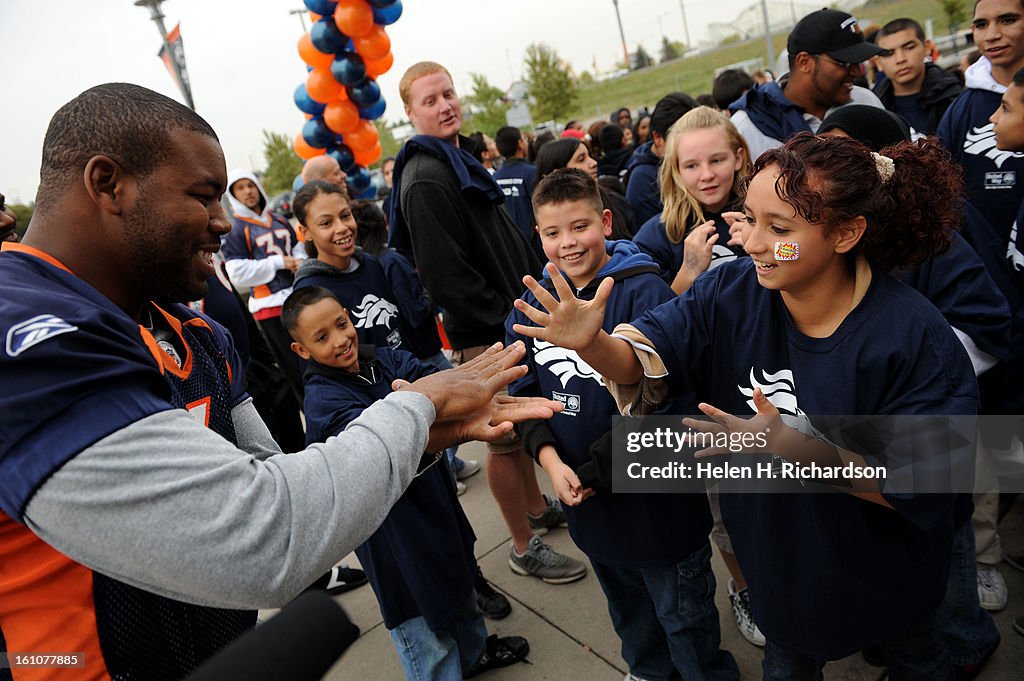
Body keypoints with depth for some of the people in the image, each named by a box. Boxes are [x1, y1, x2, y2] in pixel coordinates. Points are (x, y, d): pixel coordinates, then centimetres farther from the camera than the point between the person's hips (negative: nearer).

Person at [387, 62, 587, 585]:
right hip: (481, 335, -9)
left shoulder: (459, 161, 15)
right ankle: (523, 546, 20)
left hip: (512, 320, 10)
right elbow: (445, 272, -23)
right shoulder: (425, 180, -17)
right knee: (505, 438, 3)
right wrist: (504, 317, -19)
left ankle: (537, 508, 40)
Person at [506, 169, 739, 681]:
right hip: (587, 500, 6)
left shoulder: (642, 291, -17)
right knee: (627, 606, 29)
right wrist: (549, 457, -14)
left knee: (683, 611, 16)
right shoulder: (534, 302, -1)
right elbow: (522, 390, 1)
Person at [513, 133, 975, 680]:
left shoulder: (916, 339, -30)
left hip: (882, 567, -2)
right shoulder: (732, 291, -19)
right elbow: (647, 358, -24)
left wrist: (797, 449, -41)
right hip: (777, 549, 2)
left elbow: (915, 489, -27)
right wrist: (592, 344, -45)